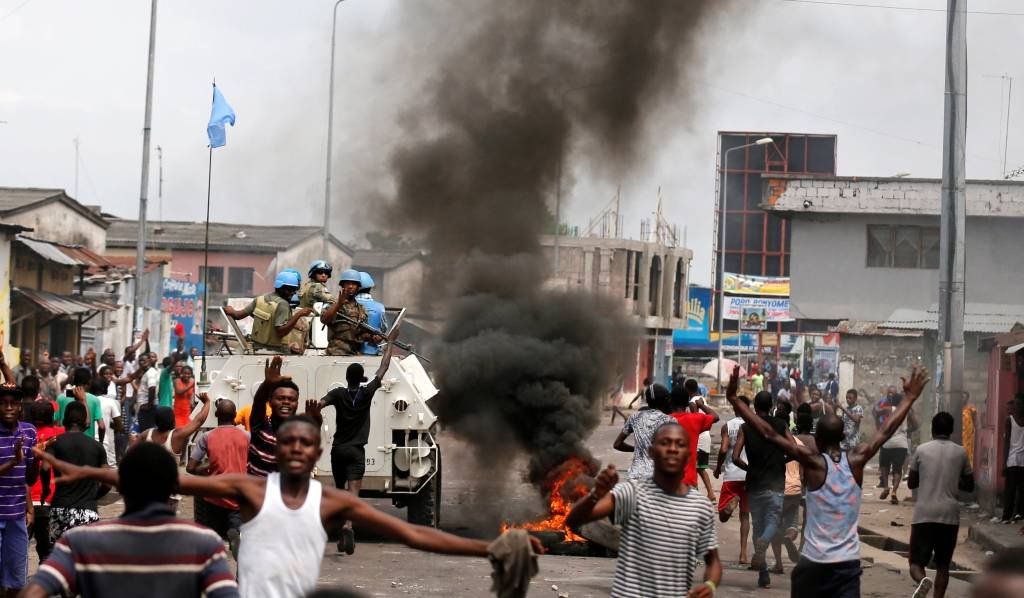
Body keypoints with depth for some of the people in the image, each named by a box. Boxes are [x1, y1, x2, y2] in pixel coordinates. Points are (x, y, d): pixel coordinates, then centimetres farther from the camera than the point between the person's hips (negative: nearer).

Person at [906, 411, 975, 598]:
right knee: (943, 564, 14)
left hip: (924, 514, -1)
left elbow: (911, 484, 10)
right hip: (950, 514, 1)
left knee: (916, 561, 2)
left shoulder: (921, 450, 1)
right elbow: (970, 486, 14)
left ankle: (922, 581, -29)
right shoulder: (960, 452, 5)